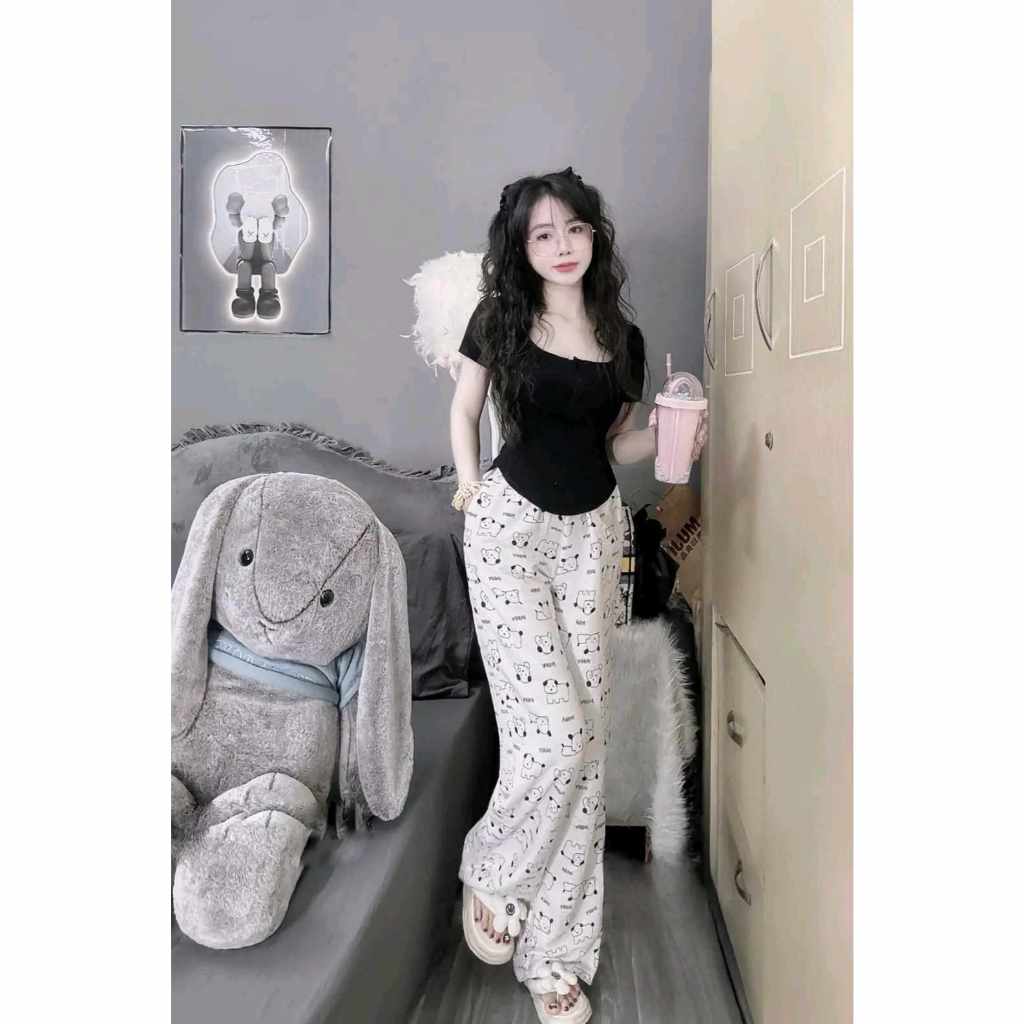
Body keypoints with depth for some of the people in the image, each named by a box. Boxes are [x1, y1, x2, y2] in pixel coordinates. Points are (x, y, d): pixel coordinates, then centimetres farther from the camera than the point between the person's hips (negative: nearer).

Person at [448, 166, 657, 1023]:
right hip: (511, 526, -3)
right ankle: (489, 872, 18)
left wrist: (664, 433, -6)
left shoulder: (623, 337, 7)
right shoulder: (500, 320, 0)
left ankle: (555, 951, 17)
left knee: (587, 738, 3)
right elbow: (465, 412, 12)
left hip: (592, 532, 4)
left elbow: (618, 445, 14)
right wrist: (470, 485, 2)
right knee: (556, 728, -14)